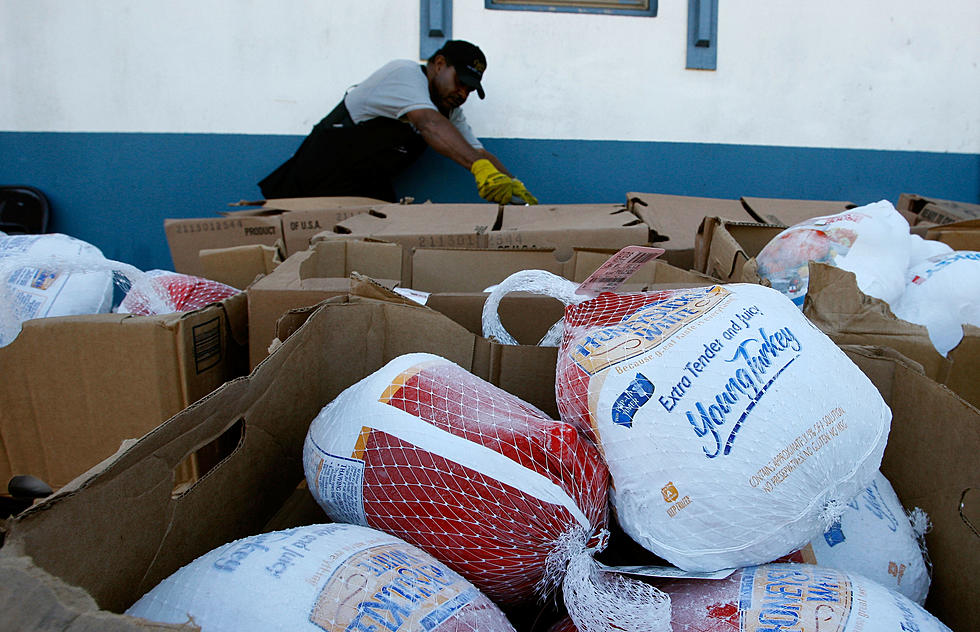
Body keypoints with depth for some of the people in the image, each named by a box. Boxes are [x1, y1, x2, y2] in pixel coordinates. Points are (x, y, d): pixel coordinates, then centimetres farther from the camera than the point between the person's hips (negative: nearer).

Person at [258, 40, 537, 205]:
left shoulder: (450, 111, 8)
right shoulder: (406, 73, -17)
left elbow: (478, 151, 1)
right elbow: (430, 124, -35)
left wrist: (514, 186, -18)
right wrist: (479, 167, -48)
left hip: (369, 186, 7)